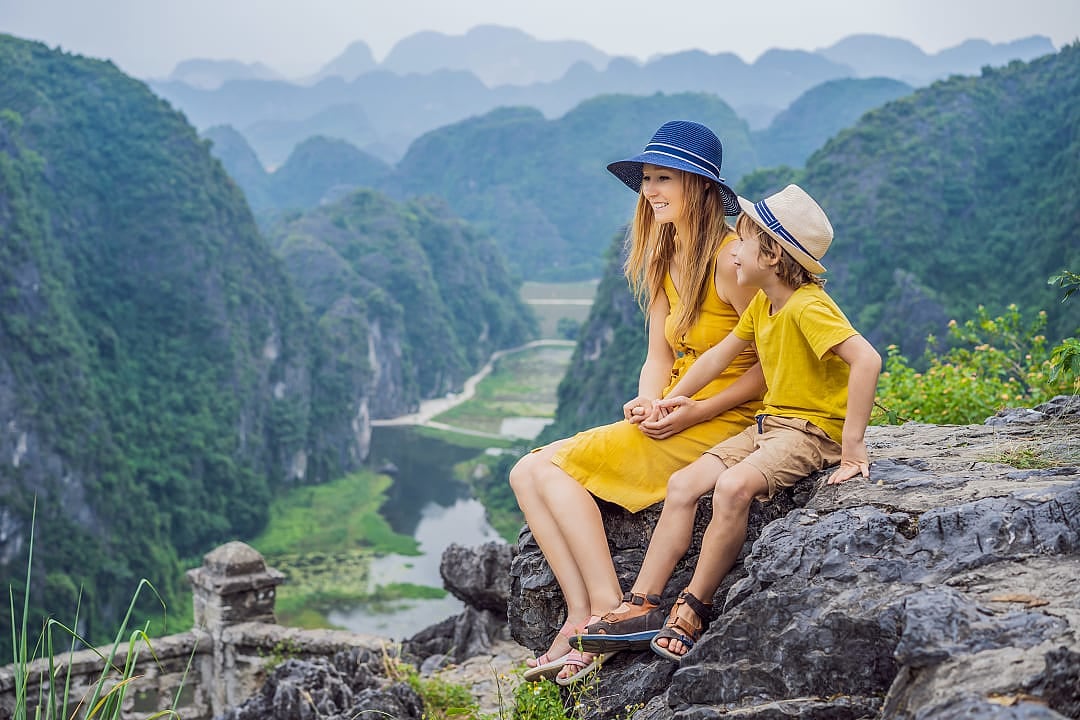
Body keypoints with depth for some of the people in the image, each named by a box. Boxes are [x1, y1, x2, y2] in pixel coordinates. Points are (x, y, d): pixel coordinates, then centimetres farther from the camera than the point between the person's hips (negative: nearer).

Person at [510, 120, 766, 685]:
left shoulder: (730, 259, -13)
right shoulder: (664, 261, 14)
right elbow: (658, 358, 12)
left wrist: (698, 410, -21)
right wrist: (646, 404, -9)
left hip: (718, 423, -9)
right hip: (673, 421, 9)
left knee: (555, 468, -16)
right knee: (527, 472, -5)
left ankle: (610, 613, -13)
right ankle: (581, 617, -13)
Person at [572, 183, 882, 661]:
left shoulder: (808, 308, -21)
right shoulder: (762, 305, 9)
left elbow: (867, 359, -32)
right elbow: (722, 353, 21)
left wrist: (852, 445, -32)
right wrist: (672, 398, 19)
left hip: (813, 430, -9)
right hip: (769, 424, 9)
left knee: (733, 487, -33)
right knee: (683, 484, -5)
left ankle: (691, 614, -18)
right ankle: (640, 609, -6)